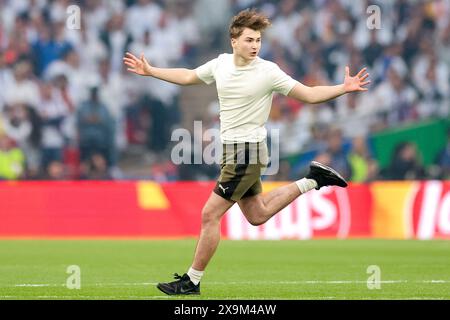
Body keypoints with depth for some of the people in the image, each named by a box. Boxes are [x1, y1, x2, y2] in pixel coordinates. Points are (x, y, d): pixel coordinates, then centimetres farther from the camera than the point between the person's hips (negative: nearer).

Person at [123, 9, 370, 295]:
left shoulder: (268, 72, -14)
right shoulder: (221, 63, 3)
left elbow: (309, 94, -12)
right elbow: (187, 77, 21)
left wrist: (344, 88, -26)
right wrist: (151, 71, 23)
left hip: (246, 151, -7)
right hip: (232, 150, 7)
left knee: (210, 215, -7)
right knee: (257, 215, 19)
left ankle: (192, 282, 3)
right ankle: (311, 182, 29)